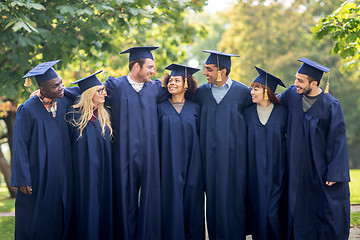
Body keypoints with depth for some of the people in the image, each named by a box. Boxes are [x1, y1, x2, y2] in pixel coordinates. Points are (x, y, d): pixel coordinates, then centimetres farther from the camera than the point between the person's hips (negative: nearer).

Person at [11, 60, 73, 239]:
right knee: (36, 224, 1)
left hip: (61, 175, 5)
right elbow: (20, 146, -10)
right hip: (38, 175, -5)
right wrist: (23, 180, -13)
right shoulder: (27, 110, -11)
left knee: (59, 221, 8)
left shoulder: (64, 103, 3)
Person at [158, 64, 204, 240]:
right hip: (169, 165, -1)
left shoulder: (195, 108, 7)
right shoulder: (161, 108, 6)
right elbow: (157, 138, 6)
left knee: (191, 204, 2)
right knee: (172, 204, -4)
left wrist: (199, 167, 2)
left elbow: (200, 137, 8)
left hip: (191, 164, 1)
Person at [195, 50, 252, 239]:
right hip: (210, 153, 2)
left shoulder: (242, 92, -2)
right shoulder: (201, 92, 7)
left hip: (233, 153, -2)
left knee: (233, 197, 0)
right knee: (213, 194, 4)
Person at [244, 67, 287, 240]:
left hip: (275, 172, -2)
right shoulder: (247, 113, 4)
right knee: (257, 211, 3)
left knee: (271, 213, -6)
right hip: (254, 172, 2)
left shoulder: (282, 112, -1)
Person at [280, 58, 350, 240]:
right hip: (299, 169, 4)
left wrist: (334, 173, -15)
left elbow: (337, 141, -12)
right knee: (302, 214, 8)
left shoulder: (331, 106, -14)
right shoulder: (292, 95, -1)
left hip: (322, 169, -4)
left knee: (331, 214, 2)